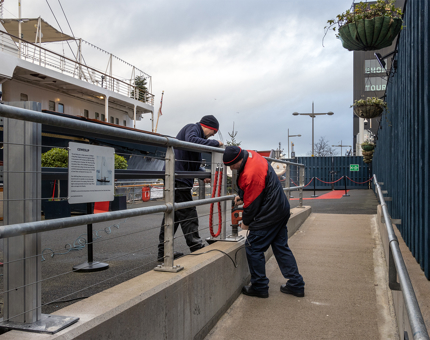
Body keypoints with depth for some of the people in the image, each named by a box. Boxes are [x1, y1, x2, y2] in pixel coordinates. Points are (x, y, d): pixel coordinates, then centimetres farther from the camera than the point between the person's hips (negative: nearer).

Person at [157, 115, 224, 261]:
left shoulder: (193, 129, 26)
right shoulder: (193, 128, -4)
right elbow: (191, 141, -30)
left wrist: (203, 176, 24)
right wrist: (215, 143, -19)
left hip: (176, 178, 10)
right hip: (179, 178, -10)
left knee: (172, 214, 11)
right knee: (188, 215, -6)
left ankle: (164, 252, 15)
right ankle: (197, 249, 0)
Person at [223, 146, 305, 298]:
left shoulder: (250, 174, -28)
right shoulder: (250, 155, 3)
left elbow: (252, 203, -17)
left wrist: (246, 222, -2)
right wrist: (242, 196, 11)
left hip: (270, 214, -10)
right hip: (282, 209, 11)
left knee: (253, 248, 1)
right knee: (281, 247, 17)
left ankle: (259, 287, 13)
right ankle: (296, 284, 23)